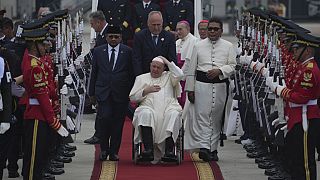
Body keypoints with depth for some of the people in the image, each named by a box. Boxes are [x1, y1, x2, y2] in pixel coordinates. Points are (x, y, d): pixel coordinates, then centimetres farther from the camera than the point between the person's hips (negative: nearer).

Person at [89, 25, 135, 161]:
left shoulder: (128, 52, 4)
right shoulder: (98, 51, 9)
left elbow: (132, 73, 5)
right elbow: (94, 73, 11)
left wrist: (131, 92, 0)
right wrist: (92, 92, 8)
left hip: (120, 93, 0)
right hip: (103, 92, 0)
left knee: (118, 122, 2)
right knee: (105, 119, -13)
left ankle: (114, 151, 12)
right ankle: (104, 149, 3)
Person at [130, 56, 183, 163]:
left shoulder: (169, 76, 24)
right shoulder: (141, 78, 25)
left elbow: (179, 75, 2)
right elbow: (132, 97, 18)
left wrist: (168, 62, 10)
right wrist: (146, 91, 4)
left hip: (168, 107, 0)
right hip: (149, 107, 0)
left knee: (173, 114, -35)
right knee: (145, 114, -37)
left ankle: (169, 150, -42)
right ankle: (148, 149, -43)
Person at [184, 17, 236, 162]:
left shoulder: (228, 46, 9)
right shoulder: (199, 46, 10)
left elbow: (232, 66, 3)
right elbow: (192, 68, 11)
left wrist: (219, 71, -16)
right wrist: (190, 89, 7)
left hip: (220, 84, 1)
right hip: (202, 84, -1)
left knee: (216, 117, 5)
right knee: (202, 115, -12)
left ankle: (212, 148, 12)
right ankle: (203, 147, -19)